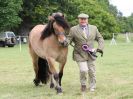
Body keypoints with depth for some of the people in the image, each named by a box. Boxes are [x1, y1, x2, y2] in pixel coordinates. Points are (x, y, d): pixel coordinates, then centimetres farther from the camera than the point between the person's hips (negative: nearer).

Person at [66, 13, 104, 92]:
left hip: (91, 54, 3)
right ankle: (83, 84, 13)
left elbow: (100, 39, 10)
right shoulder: (73, 29, -2)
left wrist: (99, 48, -4)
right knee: (84, 70, -15)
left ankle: (92, 87, 28)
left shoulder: (94, 28, 6)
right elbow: (69, 39, -5)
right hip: (80, 55, -3)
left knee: (92, 71, 8)